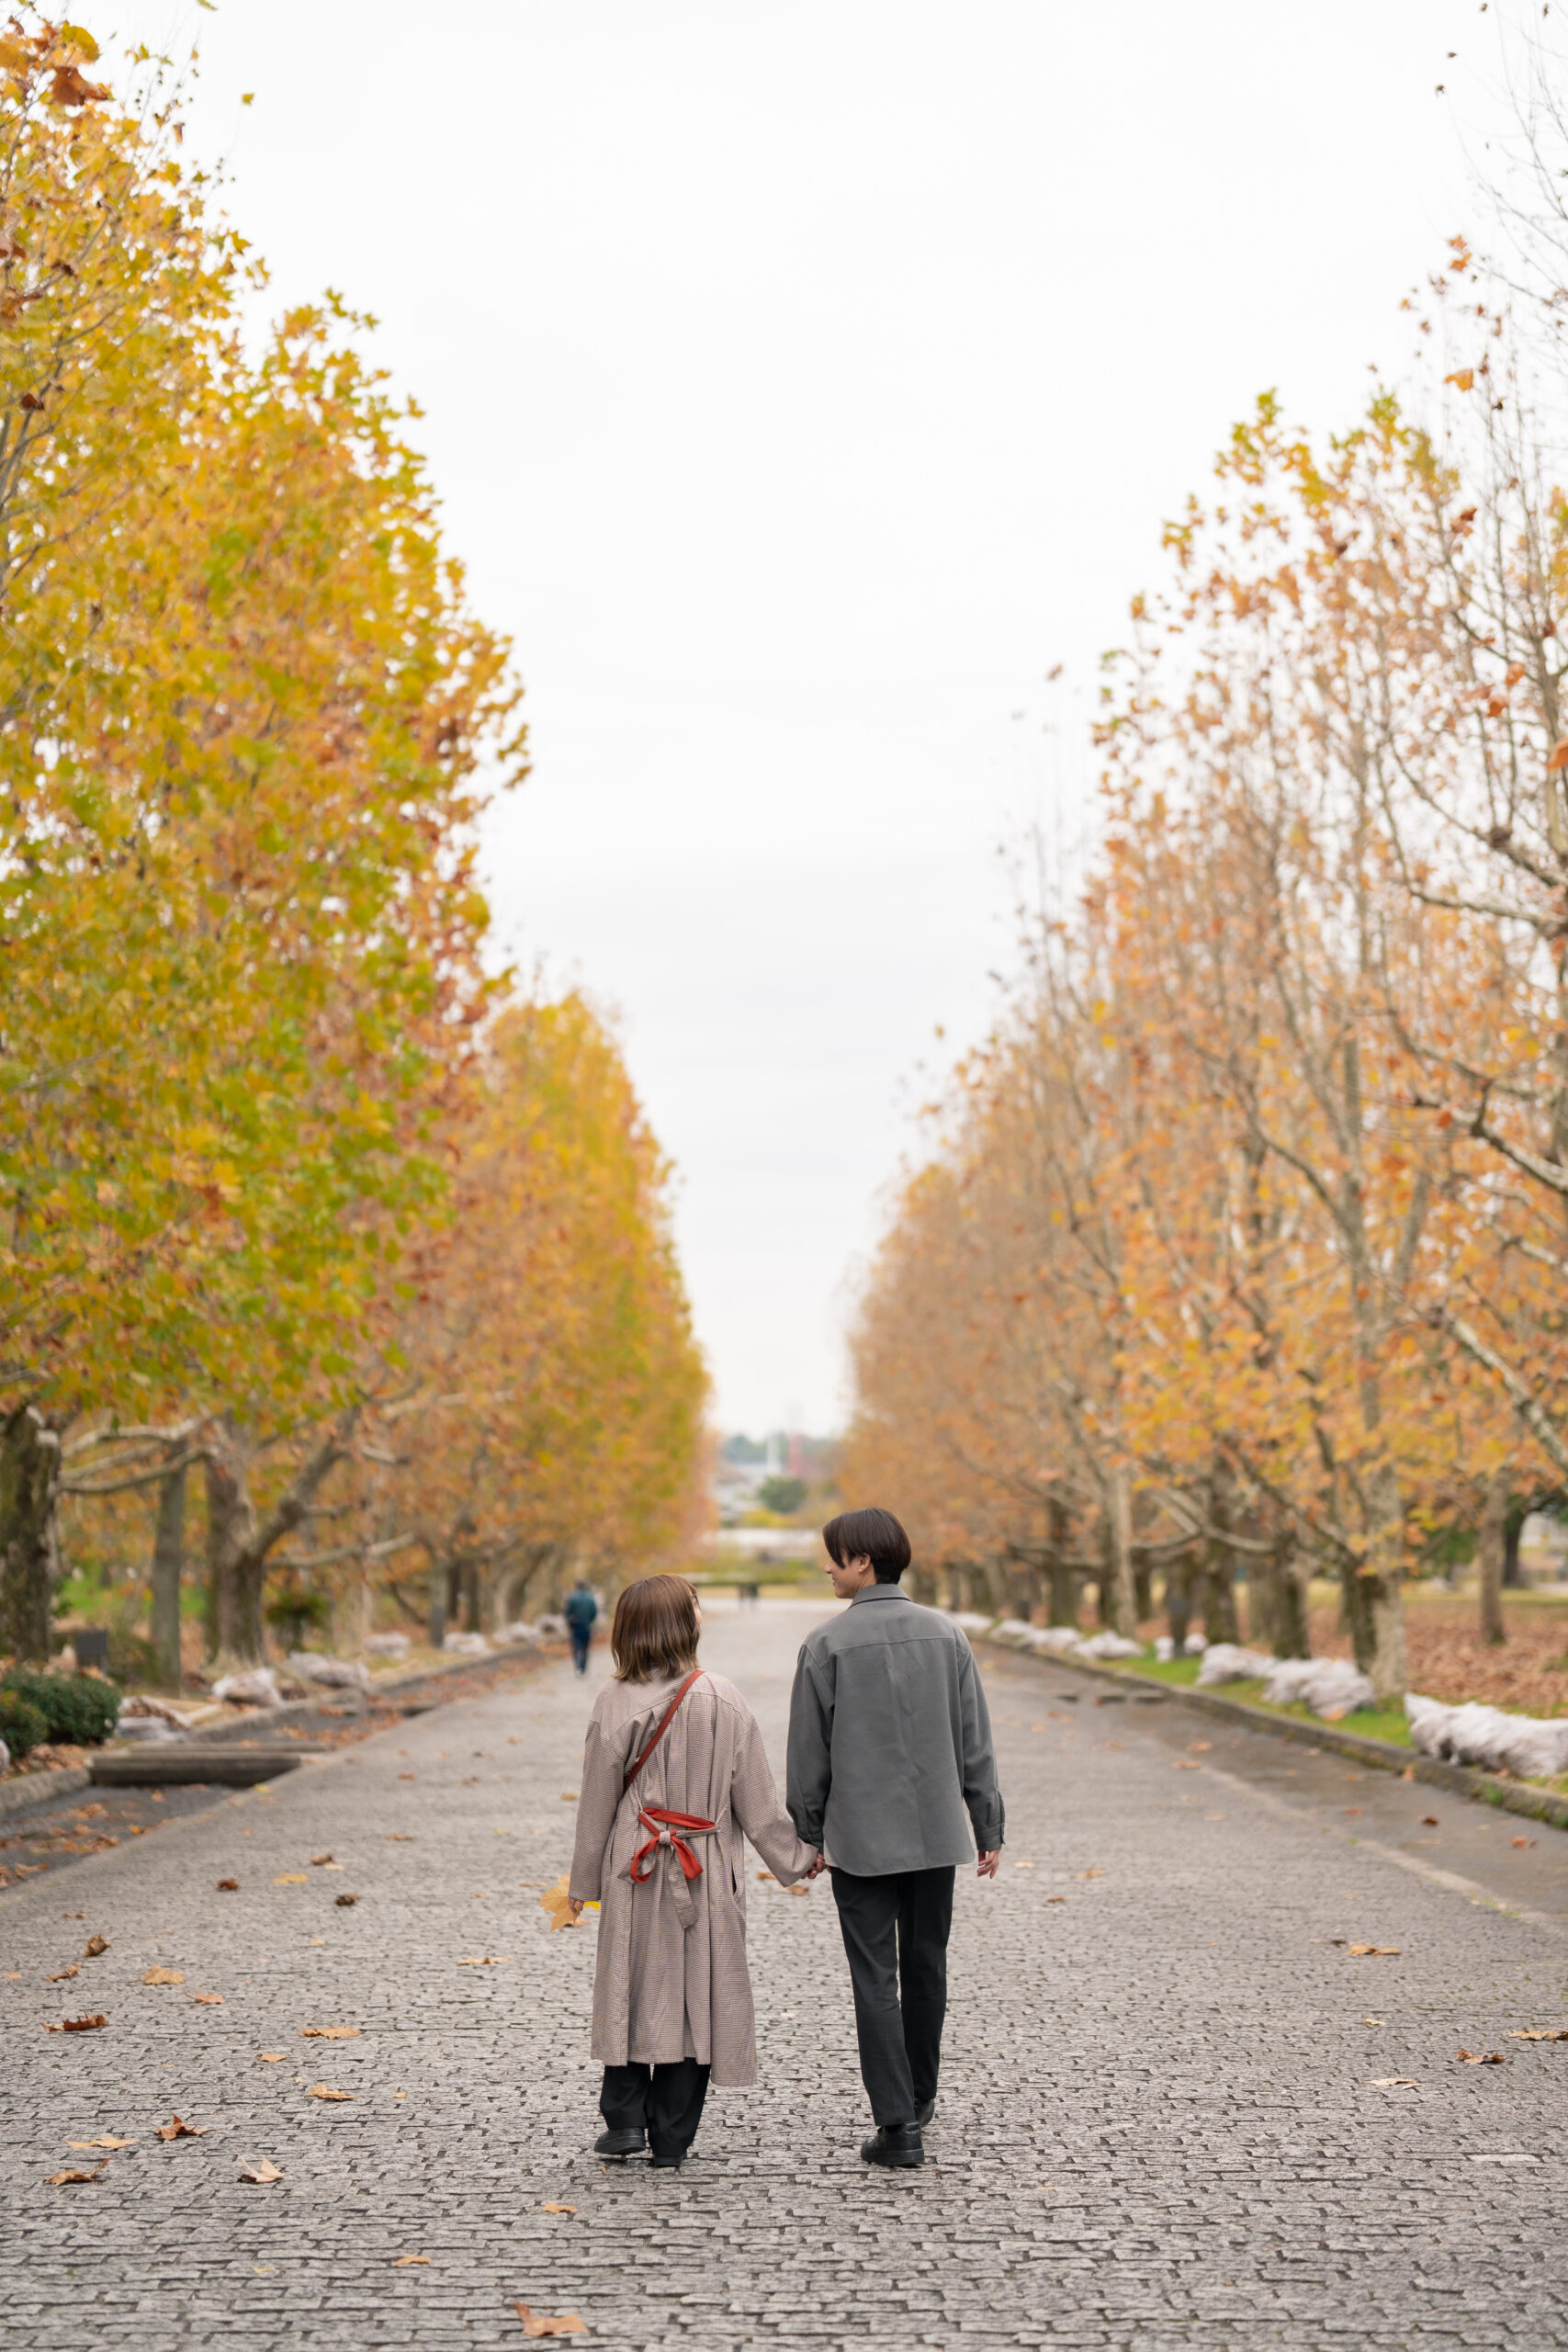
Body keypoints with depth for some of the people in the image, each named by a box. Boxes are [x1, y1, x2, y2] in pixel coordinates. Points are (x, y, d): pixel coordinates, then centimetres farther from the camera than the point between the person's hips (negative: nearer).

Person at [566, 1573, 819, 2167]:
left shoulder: (616, 1703, -8)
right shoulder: (723, 1700, -7)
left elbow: (597, 1800, -2)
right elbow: (755, 1799, -1)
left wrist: (583, 1880, 9)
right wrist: (797, 1857, 11)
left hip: (635, 1872, 0)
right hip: (707, 1875, 0)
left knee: (632, 1988, 12)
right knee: (695, 1994, 7)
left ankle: (624, 2118, 7)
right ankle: (671, 2138, 12)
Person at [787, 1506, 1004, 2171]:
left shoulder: (826, 1643, -10)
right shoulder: (946, 1634, 1)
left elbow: (809, 1751, -4)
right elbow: (974, 1742, 3)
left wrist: (809, 1833, 7)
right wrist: (989, 1828, 10)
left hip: (859, 1839, -4)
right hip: (936, 1833, 4)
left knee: (875, 1979, 1)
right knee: (926, 1968, 17)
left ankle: (897, 2123, -2)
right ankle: (919, 2100, 31)